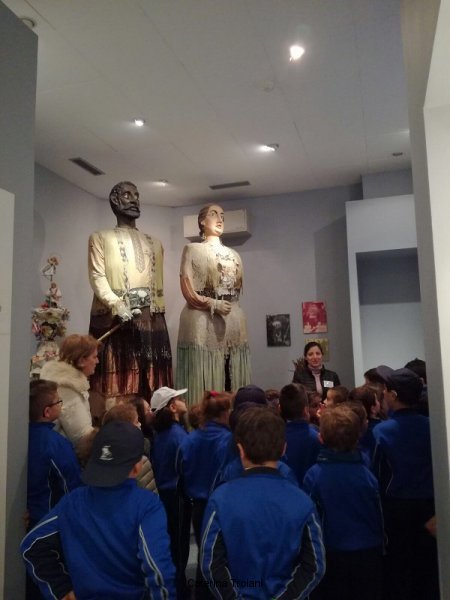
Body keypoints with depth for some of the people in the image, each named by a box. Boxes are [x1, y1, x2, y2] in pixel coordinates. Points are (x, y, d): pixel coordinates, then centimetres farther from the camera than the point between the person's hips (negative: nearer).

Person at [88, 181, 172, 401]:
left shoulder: (154, 243, 23)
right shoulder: (100, 238, 10)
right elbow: (97, 277, -4)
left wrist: (158, 316, 10)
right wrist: (118, 305, -19)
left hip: (150, 321, 4)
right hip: (114, 319, -4)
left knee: (151, 385, 2)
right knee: (115, 381, -8)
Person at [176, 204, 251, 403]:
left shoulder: (233, 255, 20)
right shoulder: (192, 249, 5)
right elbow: (187, 290, -4)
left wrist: (228, 306, 4)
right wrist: (213, 304, -15)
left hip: (233, 322, 5)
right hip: (203, 321, -5)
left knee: (233, 378, 3)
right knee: (204, 379, -7)